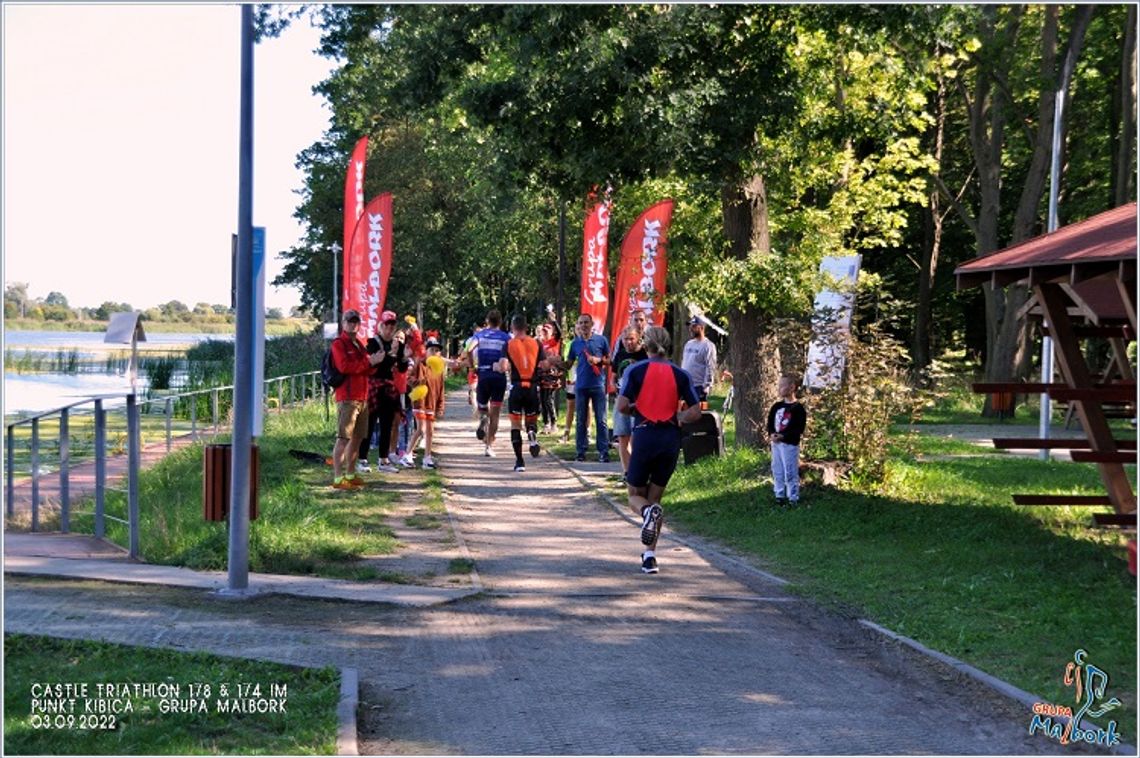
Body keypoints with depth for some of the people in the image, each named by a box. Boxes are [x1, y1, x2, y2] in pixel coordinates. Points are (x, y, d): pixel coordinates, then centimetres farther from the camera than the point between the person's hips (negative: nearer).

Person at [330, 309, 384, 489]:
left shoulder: (358, 344, 22)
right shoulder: (339, 344, -4)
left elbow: (368, 370, 23)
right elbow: (344, 366, -19)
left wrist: (373, 362, 1)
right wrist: (368, 362, -17)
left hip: (362, 398, 9)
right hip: (347, 398, -9)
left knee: (357, 438, 12)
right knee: (344, 438, -12)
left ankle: (350, 474, 20)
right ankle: (338, 478, -14)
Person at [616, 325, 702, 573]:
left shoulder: (635, 370, -2)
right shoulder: (680, 374, 5)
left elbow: (622, 406, -9)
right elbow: (695, 412, -1)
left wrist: (637, 410, 11)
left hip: (644, 436, -2)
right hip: (671, 439, 2)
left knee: (635, 495, 15)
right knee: (655, 497, 14)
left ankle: (648, 512, -22)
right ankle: (650, 555, 4)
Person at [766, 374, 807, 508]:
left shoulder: (797, 408, -12)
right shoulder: (777, 406, 9)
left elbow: (799, 429, -15)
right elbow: (770, 421, 12)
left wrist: (783, 436, -21)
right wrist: (771, 434, -8)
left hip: (790, 445, -7)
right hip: (775, 443, 7)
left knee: (790, 472, -4)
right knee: (777, 471, 13)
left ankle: (793, 499, 4)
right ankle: (779, 496, 25)